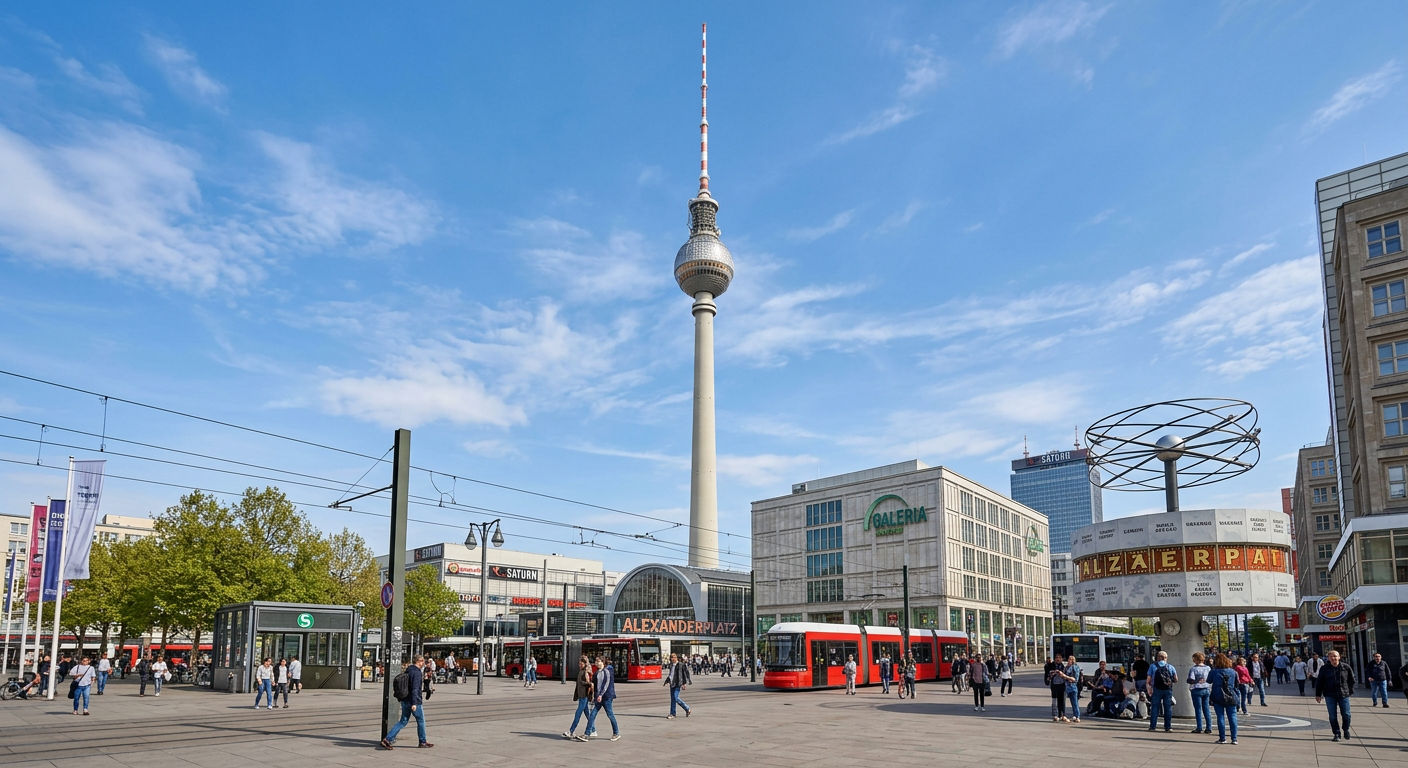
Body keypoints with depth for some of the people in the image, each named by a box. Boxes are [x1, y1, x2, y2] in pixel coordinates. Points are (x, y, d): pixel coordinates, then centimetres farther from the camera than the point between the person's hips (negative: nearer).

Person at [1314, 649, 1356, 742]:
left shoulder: (1346, 667, 0)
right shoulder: (1324, 669, 0)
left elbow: (1352, 680, 11)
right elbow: (1319, 682, 4)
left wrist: (1351, 691, 8)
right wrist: (1318, 694, 3)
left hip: (1344, 694, 0)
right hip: (1330, 696, 0)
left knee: (1346, 714, 2)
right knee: (1332, 716, 1)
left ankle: (1346, 729, 28)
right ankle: (1337, 733, 13)